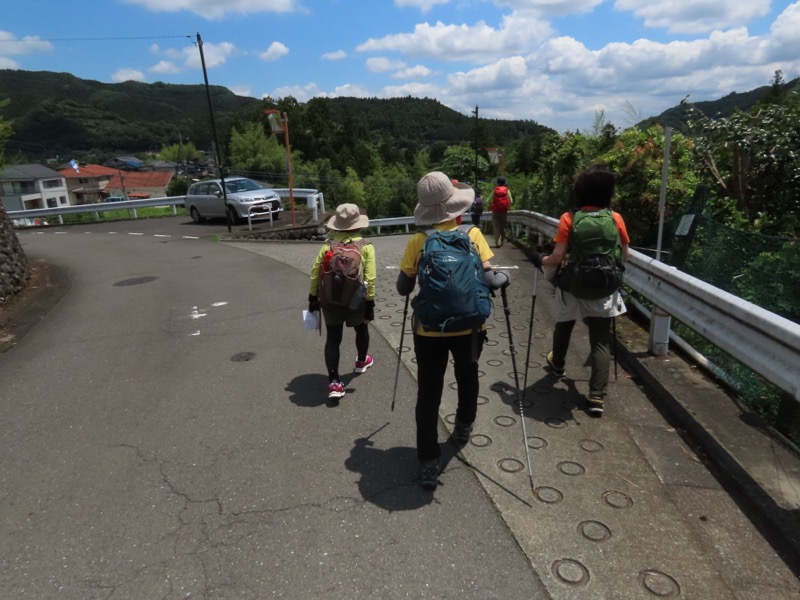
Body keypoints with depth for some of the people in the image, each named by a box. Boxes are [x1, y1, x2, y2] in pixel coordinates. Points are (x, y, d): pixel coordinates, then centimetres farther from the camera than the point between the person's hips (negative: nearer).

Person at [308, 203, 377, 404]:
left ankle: (334, 383, 0)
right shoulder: (366, 247, -8)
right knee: (361, 329, 26)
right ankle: (361, 361, 49)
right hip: (356, 301, -1)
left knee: (332, 340, 5)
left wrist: (313, 297, 9)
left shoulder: (328, 245, -2)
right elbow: (370, 279, -12)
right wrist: (370, 304, -5)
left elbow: (315, 273, -1)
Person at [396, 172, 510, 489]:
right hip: (468, 327, 1)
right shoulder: (473, 235, -8)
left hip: (429, 329, -1)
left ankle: (428, 463, 13)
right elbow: (488, 281, -12)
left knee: (428, 394, 10)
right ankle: (463, 428, 49)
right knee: (467, 379, 27)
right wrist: (504, 277, 9)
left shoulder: (417, 241, -7)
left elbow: (403, 288, -2)